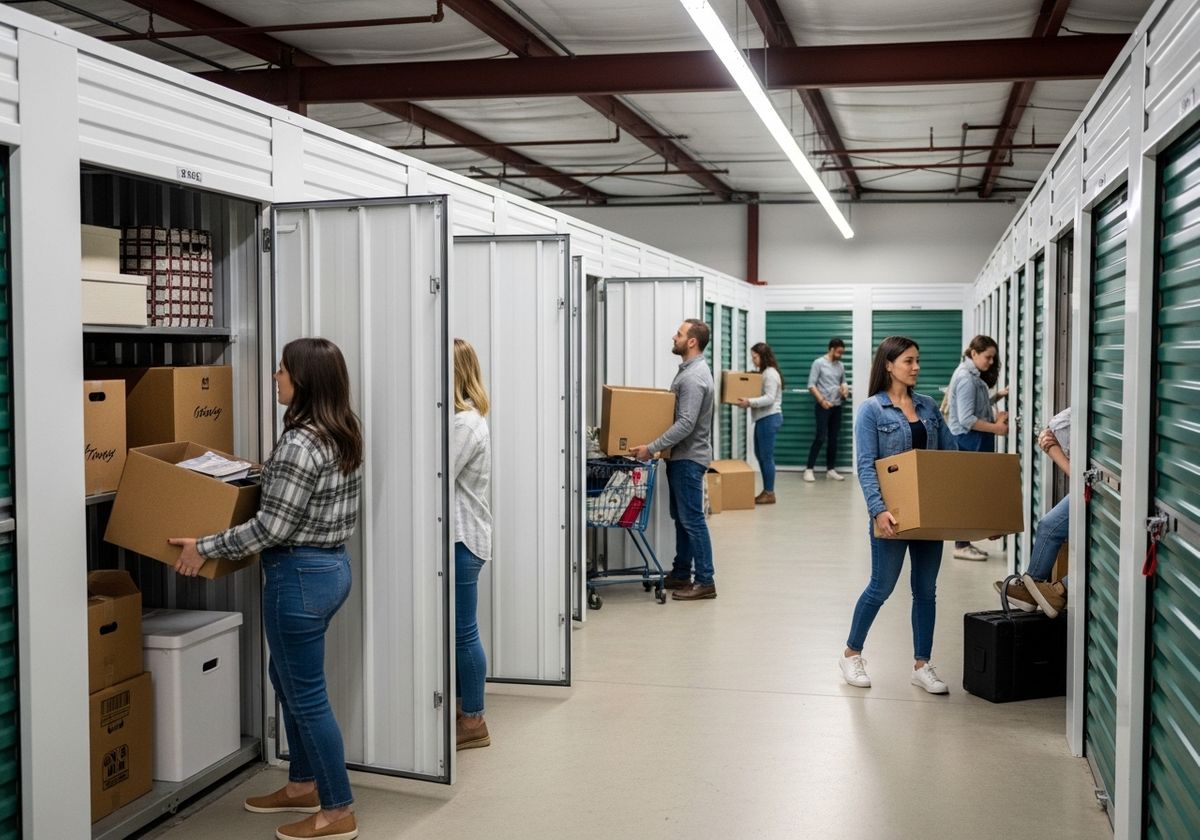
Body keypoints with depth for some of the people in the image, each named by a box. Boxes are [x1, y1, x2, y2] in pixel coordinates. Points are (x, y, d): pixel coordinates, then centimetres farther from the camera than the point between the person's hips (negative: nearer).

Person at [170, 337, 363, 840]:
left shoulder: (301, 443, -22)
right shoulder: (342, 434, 6)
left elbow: (272, 528, -21)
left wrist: (205, 547, -12)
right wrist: (270, 477, 24)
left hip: (300, 575, -10)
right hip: (332, 564, 10)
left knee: (306, 694, 2)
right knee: (288, 678, 23)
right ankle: (303, 786, 35)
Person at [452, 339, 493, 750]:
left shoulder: (466, 424, -18)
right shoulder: (459, 418, 14)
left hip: (462, 540, -10)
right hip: (456, 537, 10)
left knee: (463, 632, -1)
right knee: (456, 630, 15)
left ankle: (473, 721, 10)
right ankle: (462, 708, 26)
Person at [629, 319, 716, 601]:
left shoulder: (694, 376, -21)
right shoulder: (689, 369, 13)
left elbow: (685, 424, -27)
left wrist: (652, 448, -26)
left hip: (689, 457, -11)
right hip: (680, 455, 11)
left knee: (692, 519, -7)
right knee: (681, 517, 15)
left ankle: (705, 582, -2)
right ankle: (681, 574, 23)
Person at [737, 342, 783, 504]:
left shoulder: (770, 373, -14)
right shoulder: (763, 373, 17)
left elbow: (769, 398, -22)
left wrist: (749, 402, -30)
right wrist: (747, 401, 5)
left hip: (769, 418, -11)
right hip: (763, 418, 11)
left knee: (766, 456, -6)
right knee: (760, 454, 13)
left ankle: (770, 493, 0)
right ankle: (766, 491, 18)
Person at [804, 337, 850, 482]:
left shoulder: (841, 366, 12)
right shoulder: (818, 363, -5)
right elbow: (811, 385, -9)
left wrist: (845, 389, -1)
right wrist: (822, 400, -18)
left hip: (837, 406, 6)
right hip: (822, 406, -6)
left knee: (833, 439, 7)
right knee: (821, 437, -11)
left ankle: (830, 469, 13)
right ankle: (809, 469, -4)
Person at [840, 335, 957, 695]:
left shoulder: (928, 406, 8)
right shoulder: (871, 410, -8)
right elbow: (866, 466, -15)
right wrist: (878, 509, -26)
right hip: (894, 514, -5)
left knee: (926, 589, 9)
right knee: (882, 587, 3)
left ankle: (922, 665, 19)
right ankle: (851, 653, 22)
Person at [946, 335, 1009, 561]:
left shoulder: (972, 375, 14)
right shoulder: (966, 378, -18)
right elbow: (967, 420, -22)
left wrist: (995, 416, 0)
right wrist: (996, 428, -18)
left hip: (974, 442, 10)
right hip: (968, 442, -10)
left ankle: (964, 542, 18)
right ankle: (961, 545, 2)